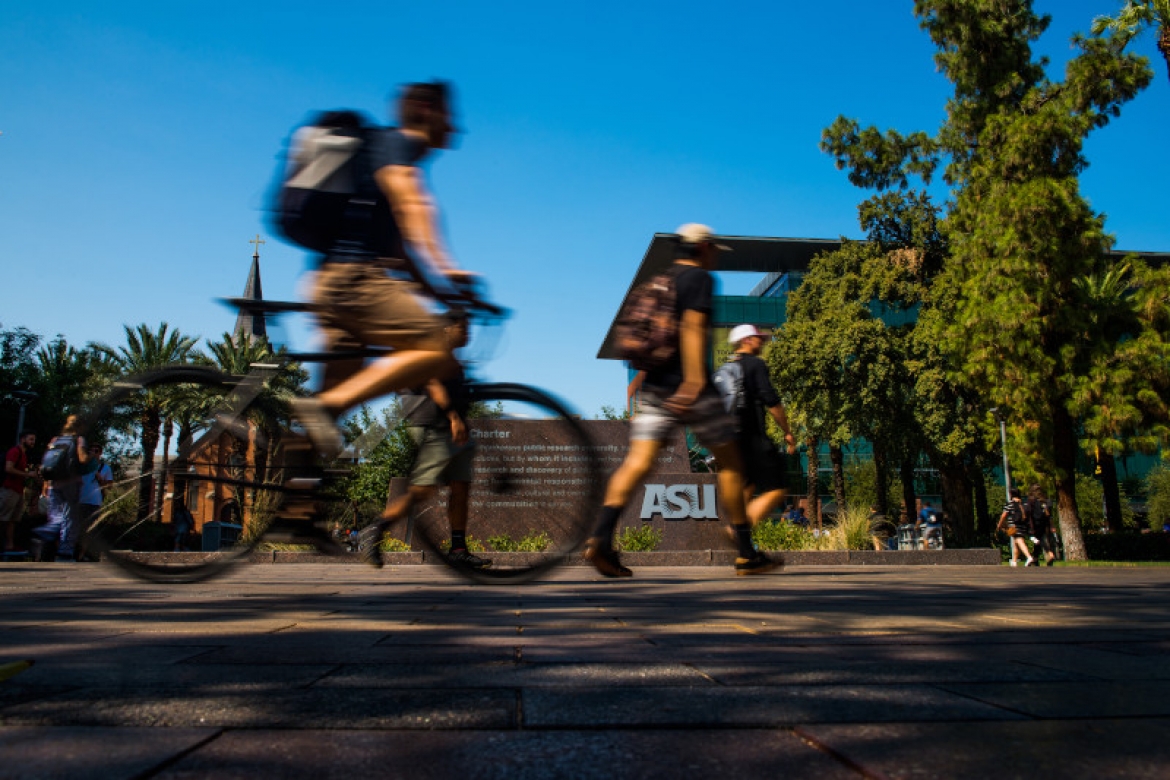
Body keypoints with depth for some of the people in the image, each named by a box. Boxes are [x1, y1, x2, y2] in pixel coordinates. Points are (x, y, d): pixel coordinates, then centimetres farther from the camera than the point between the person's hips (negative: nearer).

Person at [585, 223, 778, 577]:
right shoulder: (700, 278, -1)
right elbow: (692, 327, -16)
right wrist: (694, 380, -25)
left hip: (655, 385, 7)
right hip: (689, 387, -7)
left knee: (638, 461, -5)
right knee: (730, 461, 6)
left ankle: (601, 537, -23)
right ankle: (746, 554, 11)